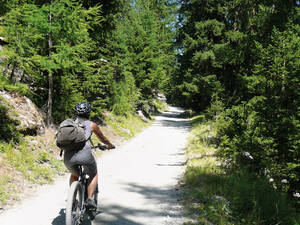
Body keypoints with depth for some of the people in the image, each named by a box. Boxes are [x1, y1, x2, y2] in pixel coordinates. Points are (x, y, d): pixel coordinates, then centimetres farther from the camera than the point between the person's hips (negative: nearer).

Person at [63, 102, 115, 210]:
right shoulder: (92, 125, 15)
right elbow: (102, 138, 30)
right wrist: (110, 145, 49)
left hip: (68, 156, 4)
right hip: (84, 153, -3)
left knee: (74, 175, 33)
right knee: (93, 175, 24)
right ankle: (90, 199, 9)